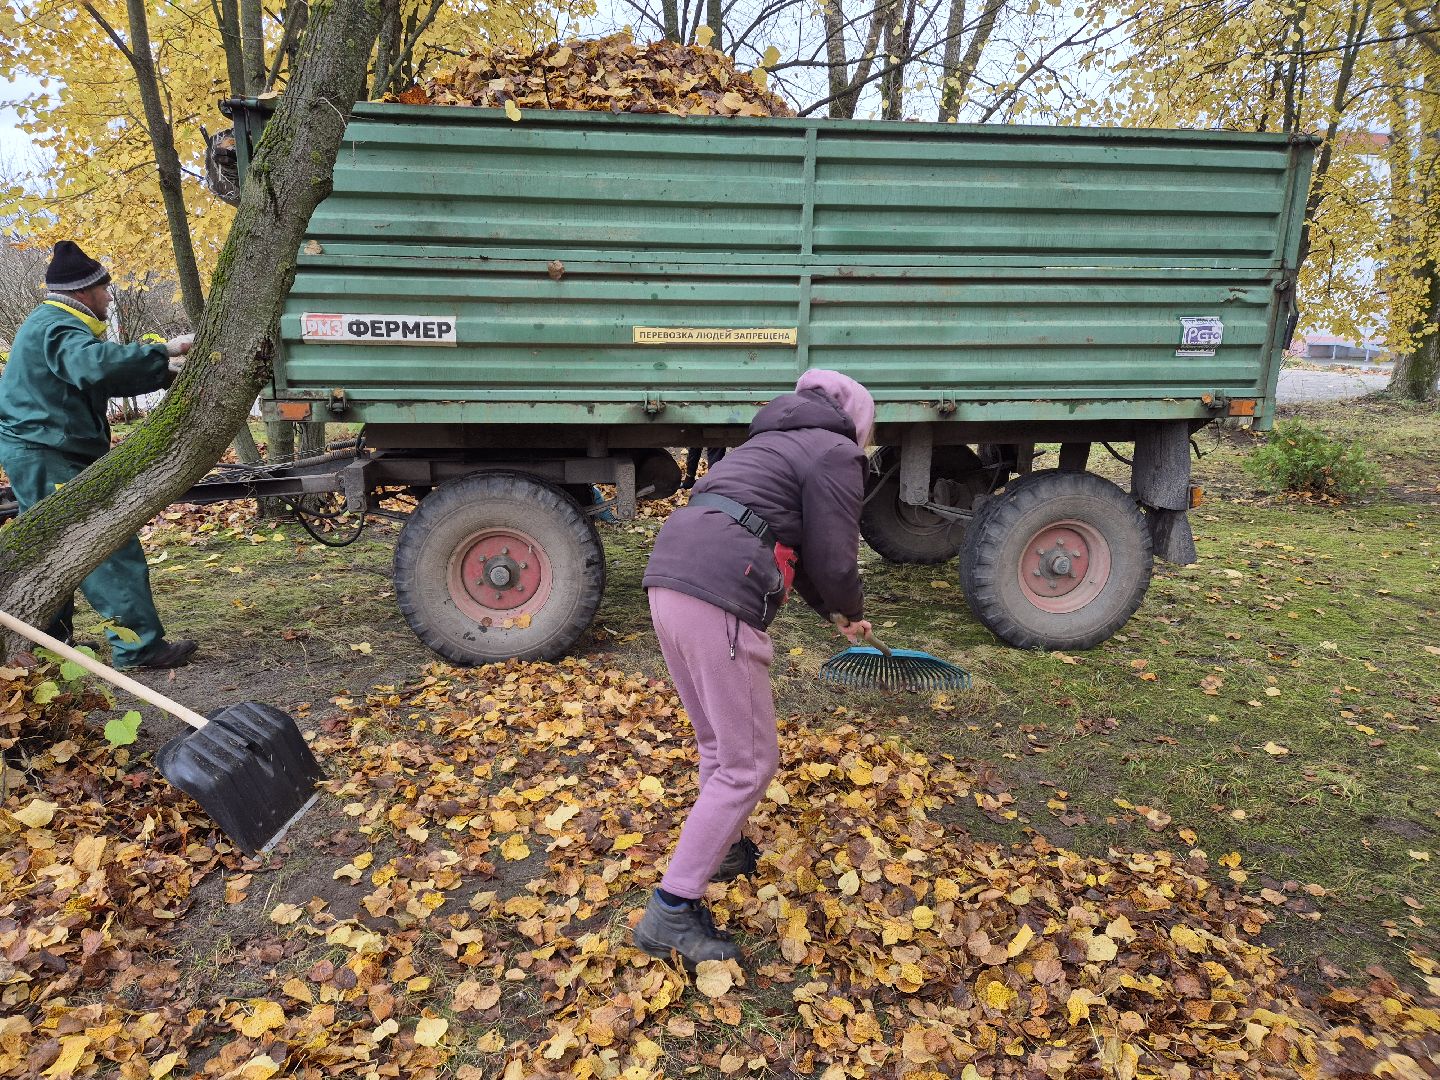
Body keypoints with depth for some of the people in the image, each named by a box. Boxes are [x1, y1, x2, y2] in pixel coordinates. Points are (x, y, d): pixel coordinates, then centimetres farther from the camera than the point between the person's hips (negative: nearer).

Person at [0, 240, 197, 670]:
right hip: (45, 456, -11)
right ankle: (139, 645, -14)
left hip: (43, 454, 11)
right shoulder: (57, 327, -15)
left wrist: (164, 371, 14)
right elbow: (95, 364, -37)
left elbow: (107, 379, 22)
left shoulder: (54, 324, 19)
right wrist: (164, 350, -33)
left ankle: (51, 640, 30)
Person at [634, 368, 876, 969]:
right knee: (748, 764, 0)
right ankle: (671, 913, 3)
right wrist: (853, 612, 22)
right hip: (718, 598, -9)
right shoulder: (836, 453, 3)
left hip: (668, 580, 9)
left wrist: (831, 611, 39)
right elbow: (832, 560, 1)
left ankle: (724, 851, 43)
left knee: (719, 745, 25)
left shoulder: (775, 445, 30)